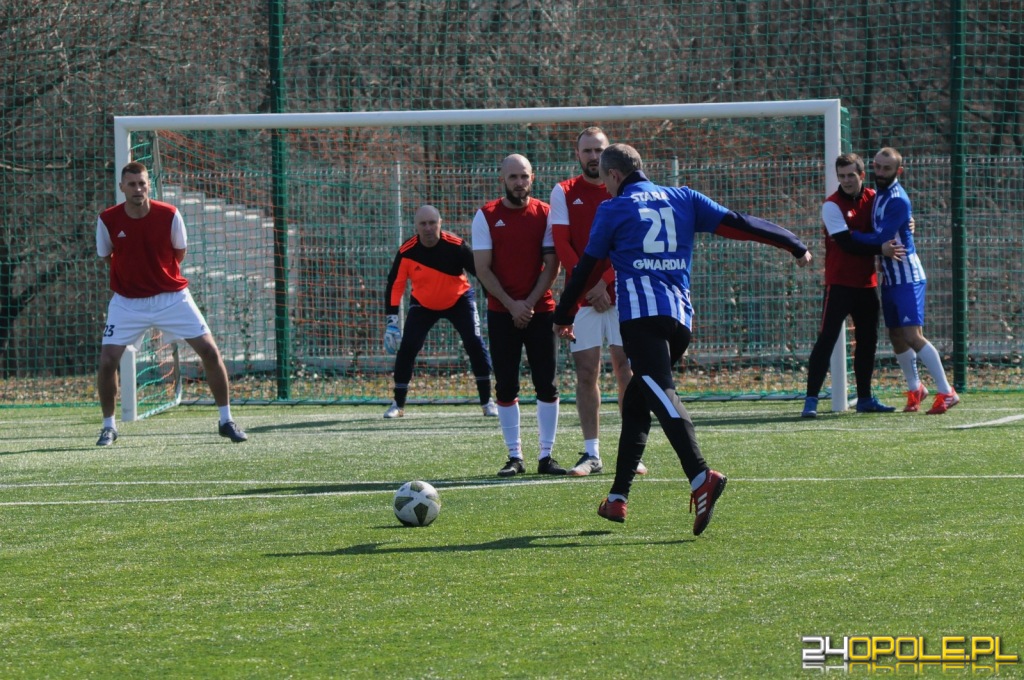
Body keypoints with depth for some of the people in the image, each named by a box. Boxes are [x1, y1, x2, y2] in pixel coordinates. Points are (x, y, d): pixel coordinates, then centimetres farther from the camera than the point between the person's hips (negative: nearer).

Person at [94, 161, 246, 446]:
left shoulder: (169, 215, -13)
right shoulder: (108, 220, -12)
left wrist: (163, 278, 7)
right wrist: (132, 278, 7)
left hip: (172, 296, 0)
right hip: (128, 302, 0)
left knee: (210, 351, -5)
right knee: (107, 361, -11)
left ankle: (226, 421, 9)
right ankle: (108, 426, 9)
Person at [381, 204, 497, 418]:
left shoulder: (456, 246, -25)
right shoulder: (407, 252, -20)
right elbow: (395, 284, -14)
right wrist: (392, 320, -18)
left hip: (459, 300, -1)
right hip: (423, 304, 1)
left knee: (475, 343, -13)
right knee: (407, 348, -8)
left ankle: (487, 401, -3)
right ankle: (398, 404, 6)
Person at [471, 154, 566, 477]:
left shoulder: (545, 214, 2)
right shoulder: (486, 216, 1)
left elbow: (551, 265, 0)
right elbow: (483, 269, -2)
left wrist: (530, 303, -10)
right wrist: (511, 305, -11)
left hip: (540, 310, 0)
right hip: (501, 313, 0)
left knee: (546, 385, -2)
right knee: (505, 387, 1)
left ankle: (546, 455, 3)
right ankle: (514, 456, 6)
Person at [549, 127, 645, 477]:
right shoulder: (564, 193, 7)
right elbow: (562, 245, -1)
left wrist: (605, 282, -11)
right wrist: (588, 288, -9)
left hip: (621, 294, 0)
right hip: (583, 298, 0)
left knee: (625, 369, -3)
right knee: (586, 373, -1)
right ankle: (591, 454, 2)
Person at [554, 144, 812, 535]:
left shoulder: (613, 210, 9)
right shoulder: (682, 199, 19)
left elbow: (586, 267, 14)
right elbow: (736, 224, 15)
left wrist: (563, 316, 26)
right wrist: (795, 246, 21)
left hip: (640, 313, -6)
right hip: (681, 316, 6)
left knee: (660, 395, -21)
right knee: (636, 402, 17)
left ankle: (700, 477, -43)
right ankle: (617, 498, 16)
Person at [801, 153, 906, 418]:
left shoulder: (872, 198, 7)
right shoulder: (832, 205, -11)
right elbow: (847, 243, -19)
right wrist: (880, 249, -26)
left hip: (867, 282, 6)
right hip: (839, 283, -6)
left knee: (868, 341, 12)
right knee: (826, 339, -11)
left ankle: (865, 398, 22)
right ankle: (811, 399, -12)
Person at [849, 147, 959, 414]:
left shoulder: (898, 201, -18)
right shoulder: (878, 194, 10)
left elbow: (880, 239, -23)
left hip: (907, 278, -9)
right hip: (890, 278, 9)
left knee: (913, 335, -15)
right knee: (897, 337, 13)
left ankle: (946, 393, -11)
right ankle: (915, 389, 31)